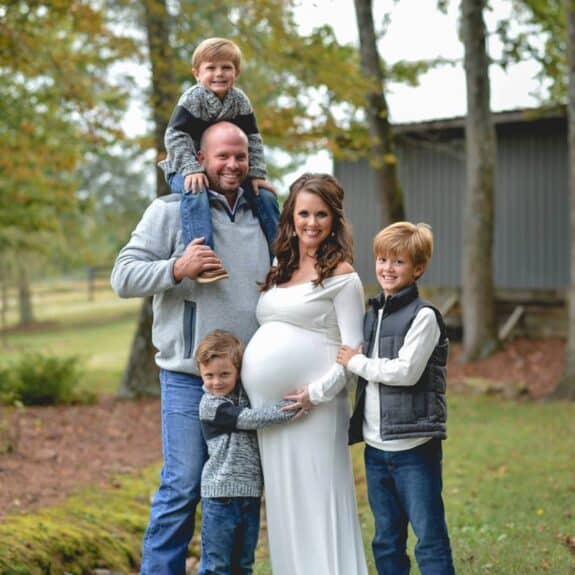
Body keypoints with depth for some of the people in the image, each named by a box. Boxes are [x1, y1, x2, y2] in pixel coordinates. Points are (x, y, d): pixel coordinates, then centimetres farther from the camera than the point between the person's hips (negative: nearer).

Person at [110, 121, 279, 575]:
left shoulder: (260, 215, 14)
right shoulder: (171, 211, -2)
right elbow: (123, 277, -6)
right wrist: (177, 269, -20)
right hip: (190, 378, -5)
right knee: (183, 487, -4)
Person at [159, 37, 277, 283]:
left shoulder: (240, 100, 1)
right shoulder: (193, 98, -14)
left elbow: (253, 140, 3)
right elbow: (175, 136, -21)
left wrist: (257, 173, -8)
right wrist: (191, 169, -31)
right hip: (186, 170, -6)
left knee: (265, 195, -5)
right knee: (195, 195, -38)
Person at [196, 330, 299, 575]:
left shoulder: (246, 393, 9)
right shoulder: (210, 404, -11)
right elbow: (249, 419, -18)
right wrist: (290, 407, -22)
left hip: (250, 493, 6)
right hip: (220, 494, -6)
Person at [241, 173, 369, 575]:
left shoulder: (341, 276, -3)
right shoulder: (279, 271, 16)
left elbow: (353, 351, -8)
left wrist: (318, 392, -16)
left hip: (313, 411, -7)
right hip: (266, 409, 7)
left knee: (318, 504, -5)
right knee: (283, 506, 11)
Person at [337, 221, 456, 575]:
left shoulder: (423, 316, -8)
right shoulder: (372, 316, 14)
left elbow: (406, 371, -18)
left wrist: (355, 362, -10)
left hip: (413, 447, -7)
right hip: (375, 446, 7)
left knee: (430, 538, -3)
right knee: (386, 541, 14)